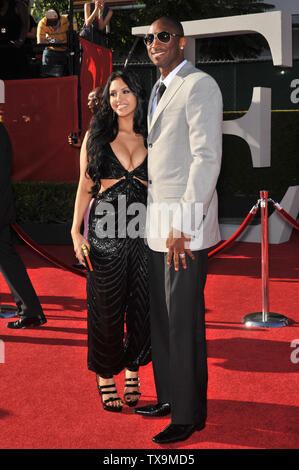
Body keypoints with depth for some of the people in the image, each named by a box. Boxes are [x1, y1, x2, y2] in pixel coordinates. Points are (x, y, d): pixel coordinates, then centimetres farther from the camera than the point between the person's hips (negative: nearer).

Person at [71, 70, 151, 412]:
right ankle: (105, 378, 19)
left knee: (142, 306, 5)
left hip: (143, 230, 2)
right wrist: (75, 232, -3)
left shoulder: (150, 140, 8)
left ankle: (132, 370, 25)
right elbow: (85, 186, 5)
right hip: (105, 232, -2)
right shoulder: (96, 136, 4)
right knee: (106, 308, 3)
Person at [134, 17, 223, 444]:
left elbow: (207, 158, -16)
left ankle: (189, 415, 7)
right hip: (159, 220, 8)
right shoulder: (158, 91, 19)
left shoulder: (199, 86, -8)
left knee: (183, 321, -4)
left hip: (185, 221, -8)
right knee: (161, 317, 13)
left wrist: (182, 224, -20)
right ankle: (168, 397, 25)